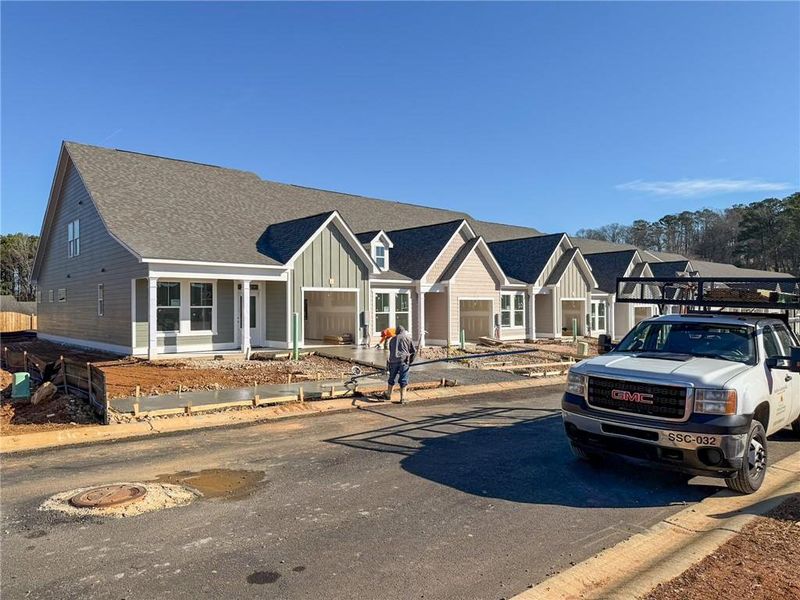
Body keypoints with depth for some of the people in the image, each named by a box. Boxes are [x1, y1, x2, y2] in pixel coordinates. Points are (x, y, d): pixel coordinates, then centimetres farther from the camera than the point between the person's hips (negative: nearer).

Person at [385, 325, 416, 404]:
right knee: (403, 381, 2)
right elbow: (414, 351, 4)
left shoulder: (392, 339, 17)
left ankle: (389, 395, 27)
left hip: (393, 361, 3)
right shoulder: (408, 338, 7)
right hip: (403, 361, -3)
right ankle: (402, 399, 1)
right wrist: (410, 361, 15)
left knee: (391, 379, 17)